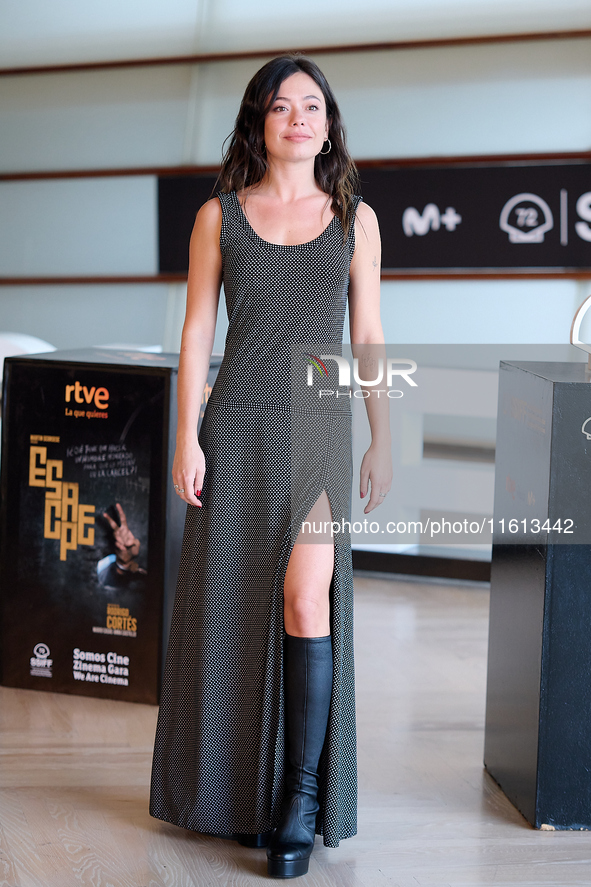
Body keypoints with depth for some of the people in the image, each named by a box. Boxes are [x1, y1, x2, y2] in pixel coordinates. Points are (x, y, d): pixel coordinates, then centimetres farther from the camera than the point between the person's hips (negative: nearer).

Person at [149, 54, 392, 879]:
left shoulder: (355, 217, 7)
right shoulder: (219, 216, 6)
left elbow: (369, 336, 8)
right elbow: (196, 331, 3)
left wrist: (384, 440, 2)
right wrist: (187, 438, -4)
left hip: (319, 425, -1)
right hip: (238, 426, 1)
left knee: (304, 598, -15)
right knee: (233, 605, 4)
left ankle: (303, 796, -6)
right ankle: (238, 789, 18)